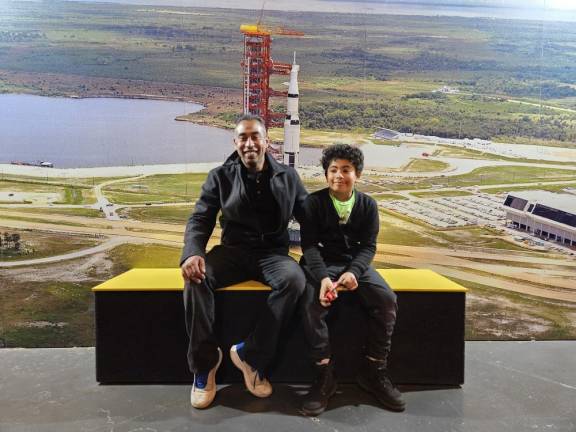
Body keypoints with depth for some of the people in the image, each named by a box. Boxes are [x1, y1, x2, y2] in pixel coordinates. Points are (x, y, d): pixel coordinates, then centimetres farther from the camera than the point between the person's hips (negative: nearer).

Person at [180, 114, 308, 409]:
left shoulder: (287, 176, 7)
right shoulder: (220, 176, 5)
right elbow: (200, 219, 0)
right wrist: (192, 253, -22)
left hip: (272, 253, 0)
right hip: (233, 251, 0)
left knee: (294, 279, -33)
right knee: (195, 278, -30)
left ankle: (250, 355, -17)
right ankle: (204, 363, -13)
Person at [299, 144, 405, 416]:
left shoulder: (368, 205, 3)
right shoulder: (313, 202, -4)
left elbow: (368, 246, -2)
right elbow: (309, 244, -10)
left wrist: (354, 271, -24)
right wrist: (323, 276, -29)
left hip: (355, 263, 3)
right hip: (321, 263, -2)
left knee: (387, 300, -21)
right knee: (312, 303, -32)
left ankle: (374, 371, -5)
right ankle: (325, 375, -18)